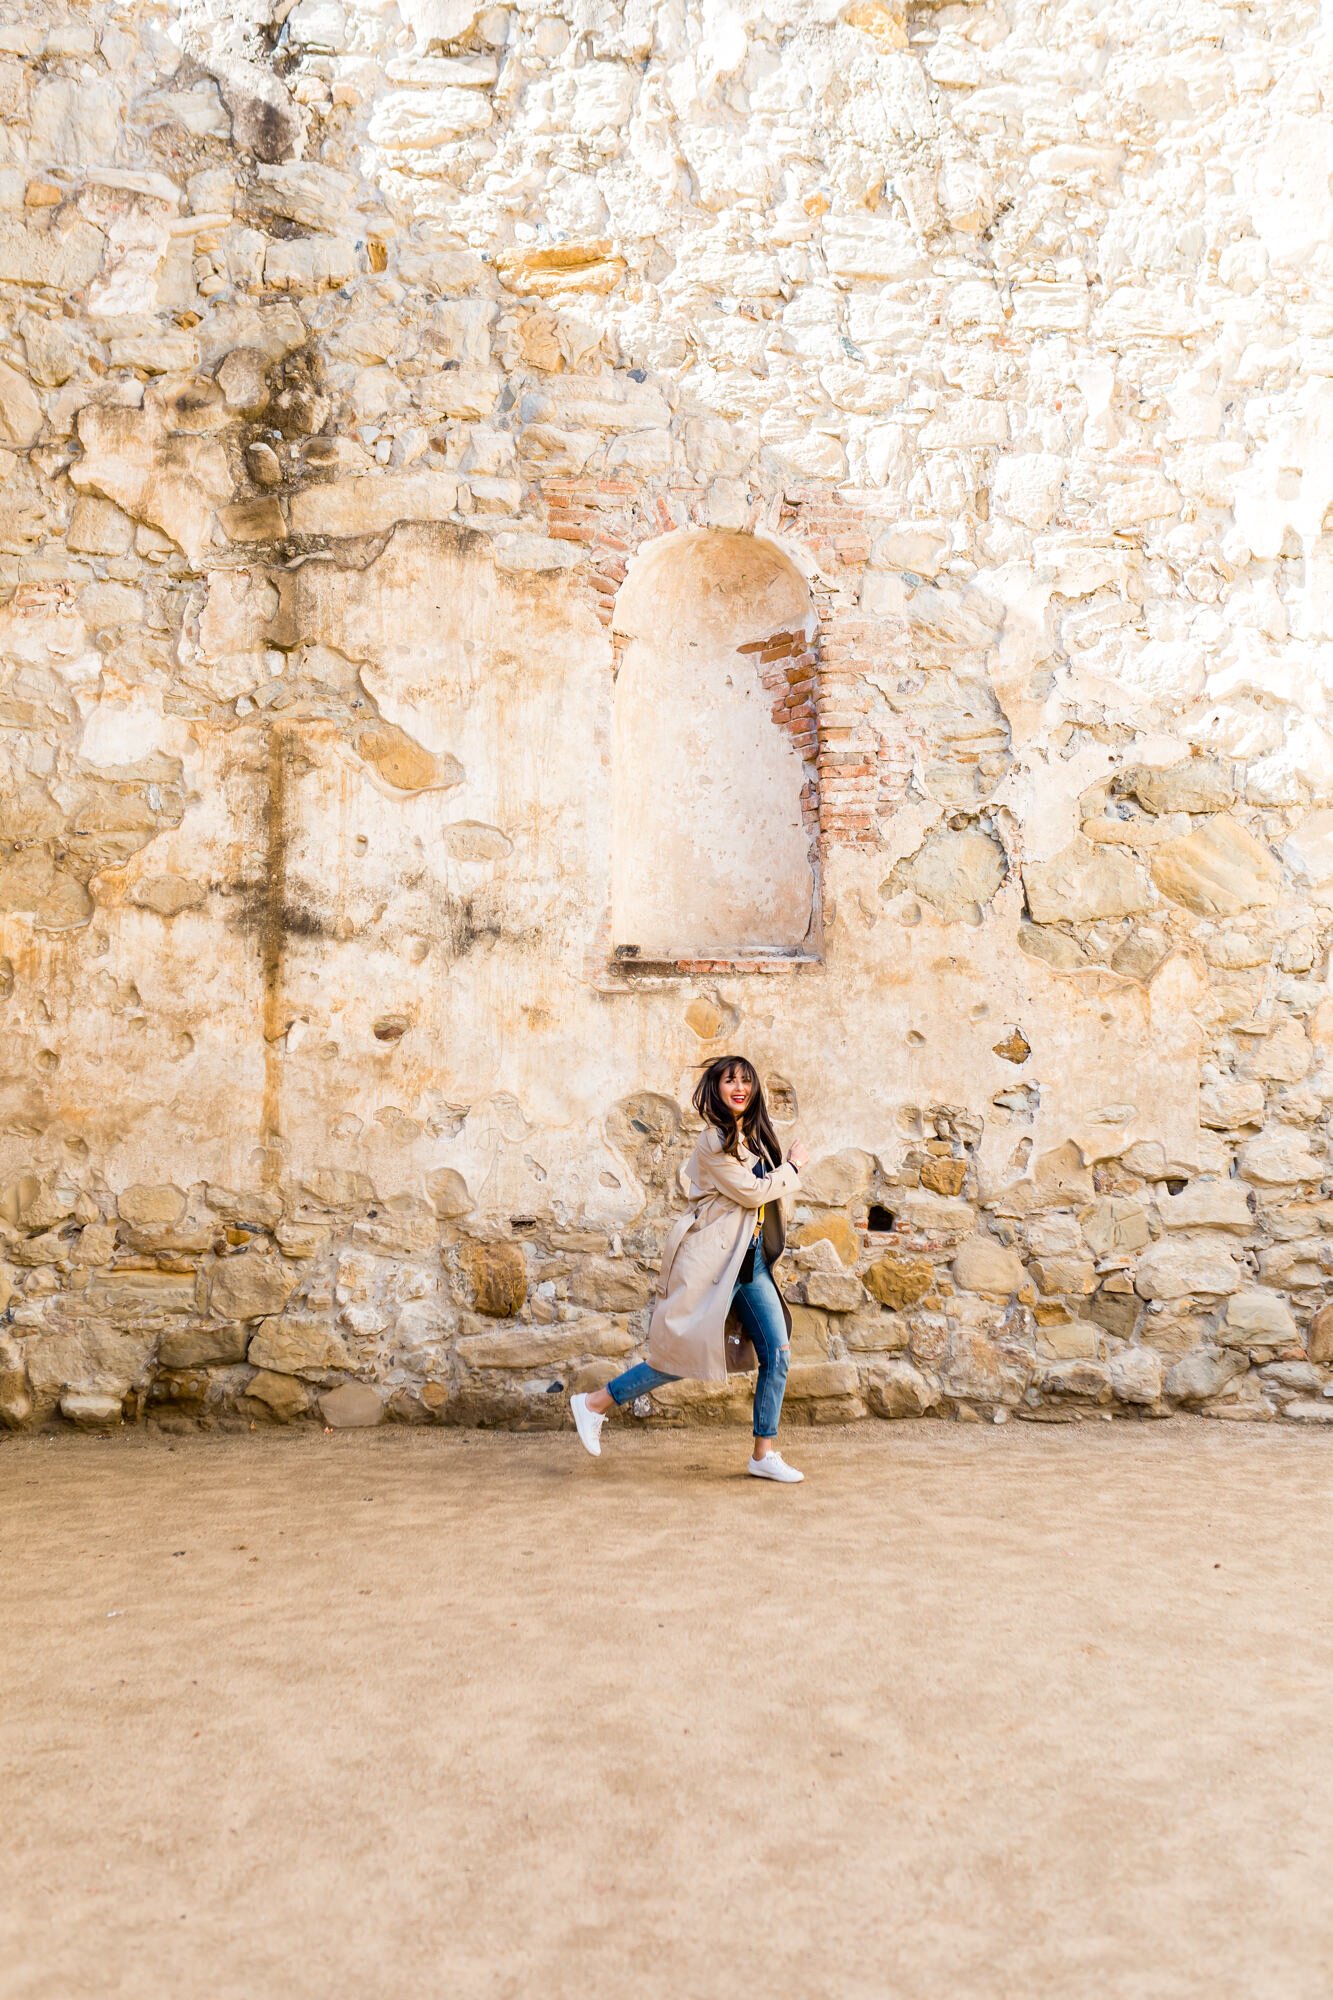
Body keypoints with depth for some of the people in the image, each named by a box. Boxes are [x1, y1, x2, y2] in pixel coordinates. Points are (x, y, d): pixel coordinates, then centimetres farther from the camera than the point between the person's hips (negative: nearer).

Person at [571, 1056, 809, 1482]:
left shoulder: (754, 1136, 14)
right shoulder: (715, 1141, -13)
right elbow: (750, 1192, -15)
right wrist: (793, 1168, -2)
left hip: (751, 1260, 8)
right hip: (713, 1258, -8)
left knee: (777, 1352, 1)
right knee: (685, 1355, -5)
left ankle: (764, 1454, 10)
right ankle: (594, 1405, 10)